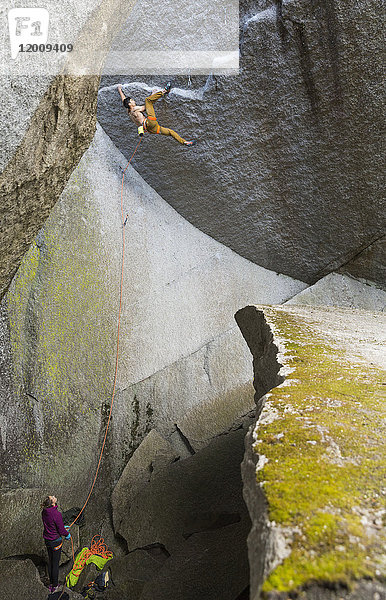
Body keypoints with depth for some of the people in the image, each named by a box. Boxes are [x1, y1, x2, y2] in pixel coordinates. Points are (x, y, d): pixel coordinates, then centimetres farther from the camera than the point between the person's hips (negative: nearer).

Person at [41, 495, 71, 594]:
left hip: (47, 540, 7)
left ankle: (51, 583, 37)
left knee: (50, 561, 22)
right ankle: (54, 586, 22)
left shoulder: (44, 512, -6)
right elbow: (61, 530, -19)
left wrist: (62, 527, 17)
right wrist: (68, 534, 2)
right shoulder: (57, 514, -29)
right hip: (55, 540, -7)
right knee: (55, 563, 9)